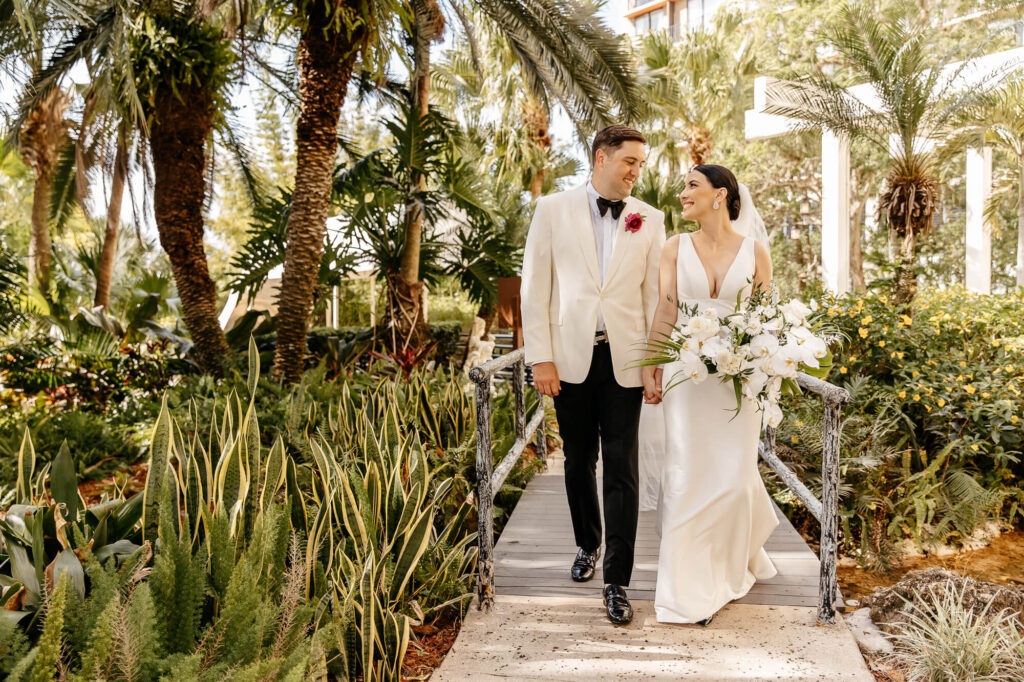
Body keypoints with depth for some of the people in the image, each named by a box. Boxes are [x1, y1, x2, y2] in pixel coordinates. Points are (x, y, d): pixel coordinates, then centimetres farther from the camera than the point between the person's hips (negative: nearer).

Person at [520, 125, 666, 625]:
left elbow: (657, 296, 4)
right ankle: (587, 545, 38)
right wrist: (540, 358, -6)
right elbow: (535, 288, 0)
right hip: (570, 358, 0)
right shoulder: (553, 210, 2)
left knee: (621, 470, -2)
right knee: (578, 461, 14)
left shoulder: (650, 220, 5)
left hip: (624, 361, 0)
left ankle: (617, 582, 6)